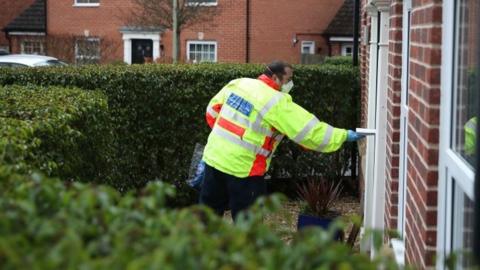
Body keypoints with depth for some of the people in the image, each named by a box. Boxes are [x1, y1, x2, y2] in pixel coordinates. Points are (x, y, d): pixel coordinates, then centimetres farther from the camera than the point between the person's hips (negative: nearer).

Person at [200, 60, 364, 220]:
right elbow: (310, 130, -16)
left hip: (213, 158, 7)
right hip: (242, 168, -7)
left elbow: (213, 110, 15)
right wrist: (344, 135, -9)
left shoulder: (238, 84, 5)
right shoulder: (277, 103, -14)